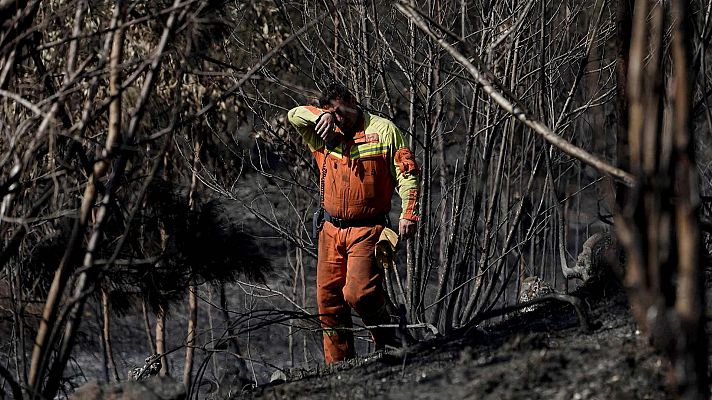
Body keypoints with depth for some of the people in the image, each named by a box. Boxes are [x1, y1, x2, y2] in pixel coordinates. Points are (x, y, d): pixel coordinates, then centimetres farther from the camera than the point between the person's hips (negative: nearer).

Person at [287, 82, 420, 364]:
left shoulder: (383, 130, -2)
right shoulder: (324, 136, 9)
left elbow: (407, 175, -3)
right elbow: (294, 116, -2)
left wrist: (408, 215, -14)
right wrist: (321, 116, -21)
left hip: (366, 231, -5)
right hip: (331, 230, 5)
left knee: (358, 293, -19)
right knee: (328, 300, 2)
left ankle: (387, 342, 5)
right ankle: (337, 365, 11)